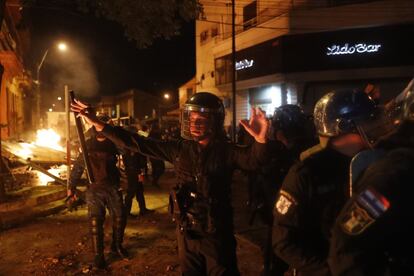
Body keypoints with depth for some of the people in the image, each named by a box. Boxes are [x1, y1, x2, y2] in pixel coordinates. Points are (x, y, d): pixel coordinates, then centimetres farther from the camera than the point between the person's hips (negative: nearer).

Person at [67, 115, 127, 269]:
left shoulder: (112, 143, 4)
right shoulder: (87, 145, 2)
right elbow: (78, 167, 7)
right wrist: (72, 187, 6)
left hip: (113, 186, 2)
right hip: (94, 188, -2)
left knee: (119, 218, 7)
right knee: (95, 222, -3)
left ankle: (117, 246, 31)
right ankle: (98, 255, 10)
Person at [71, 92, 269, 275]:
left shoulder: (226, 151, -12)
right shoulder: (180, 149, -3)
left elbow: (253, 160, -30)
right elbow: (137, 143, -1)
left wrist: (260, 139, -53)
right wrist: (99, 125, -5)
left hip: (216, 234, -3)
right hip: (186, 232, 4)